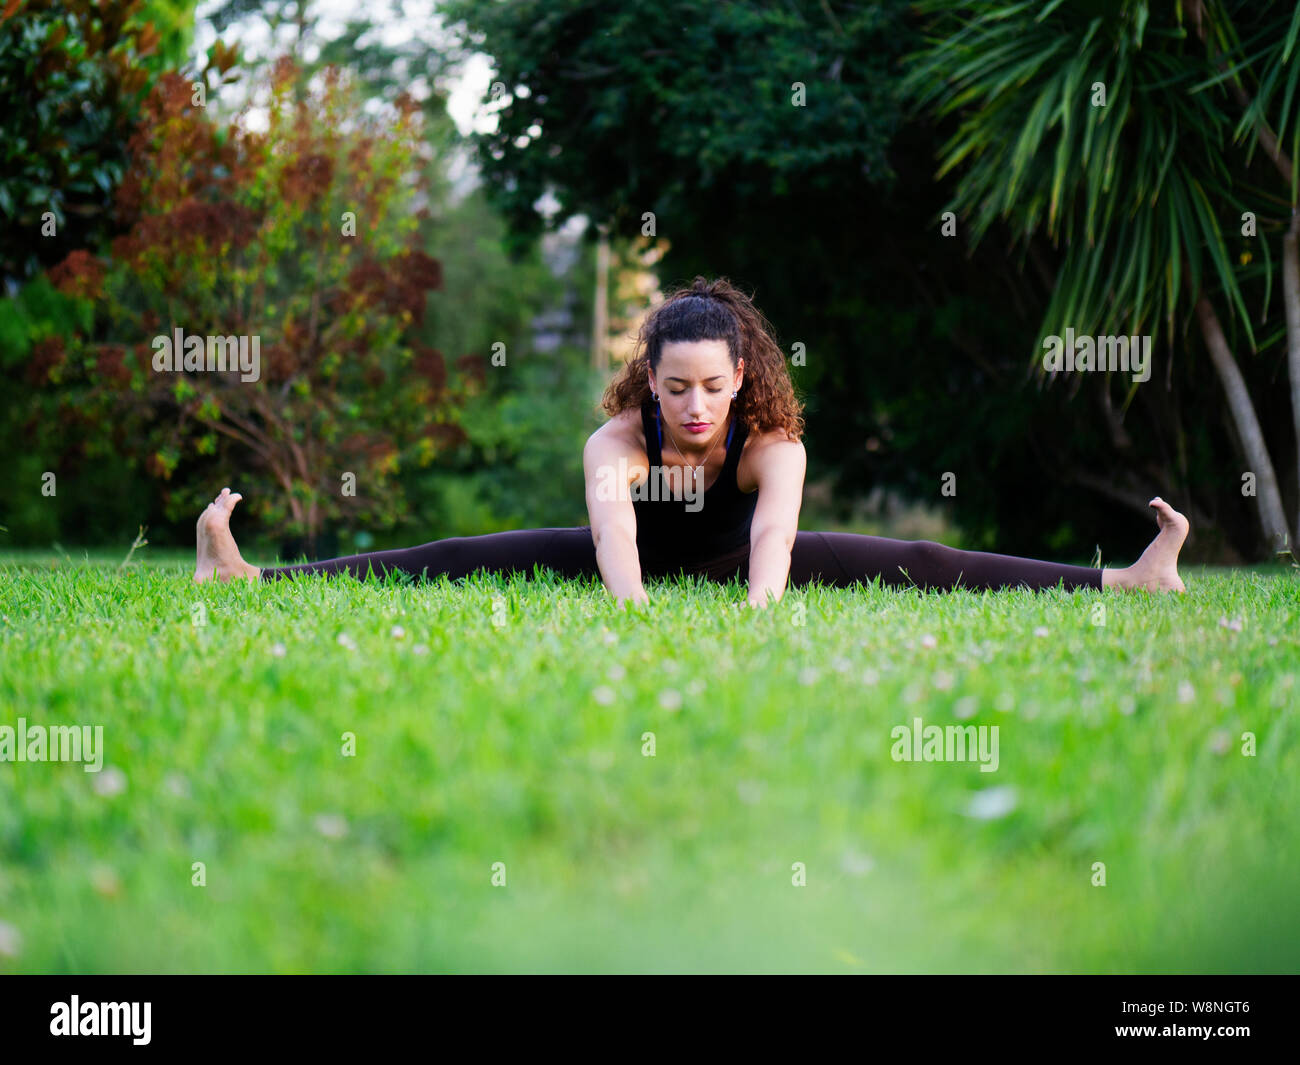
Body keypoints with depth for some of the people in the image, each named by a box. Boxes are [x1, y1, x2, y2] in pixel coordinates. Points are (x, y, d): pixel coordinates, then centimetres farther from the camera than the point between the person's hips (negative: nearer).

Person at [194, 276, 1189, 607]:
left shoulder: (775, 442, -34)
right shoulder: (616, 440, -34)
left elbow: (774, 531, -53)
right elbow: (611, 524, -54)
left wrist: (762, 607, -73)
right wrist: (631, 606, -74)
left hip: (733, 559, 0)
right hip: (639, 561, 0)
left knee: (916, 567, -11)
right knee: (452, 564, -13)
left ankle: (1130, 580, -10)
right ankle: (249, 576, -12)